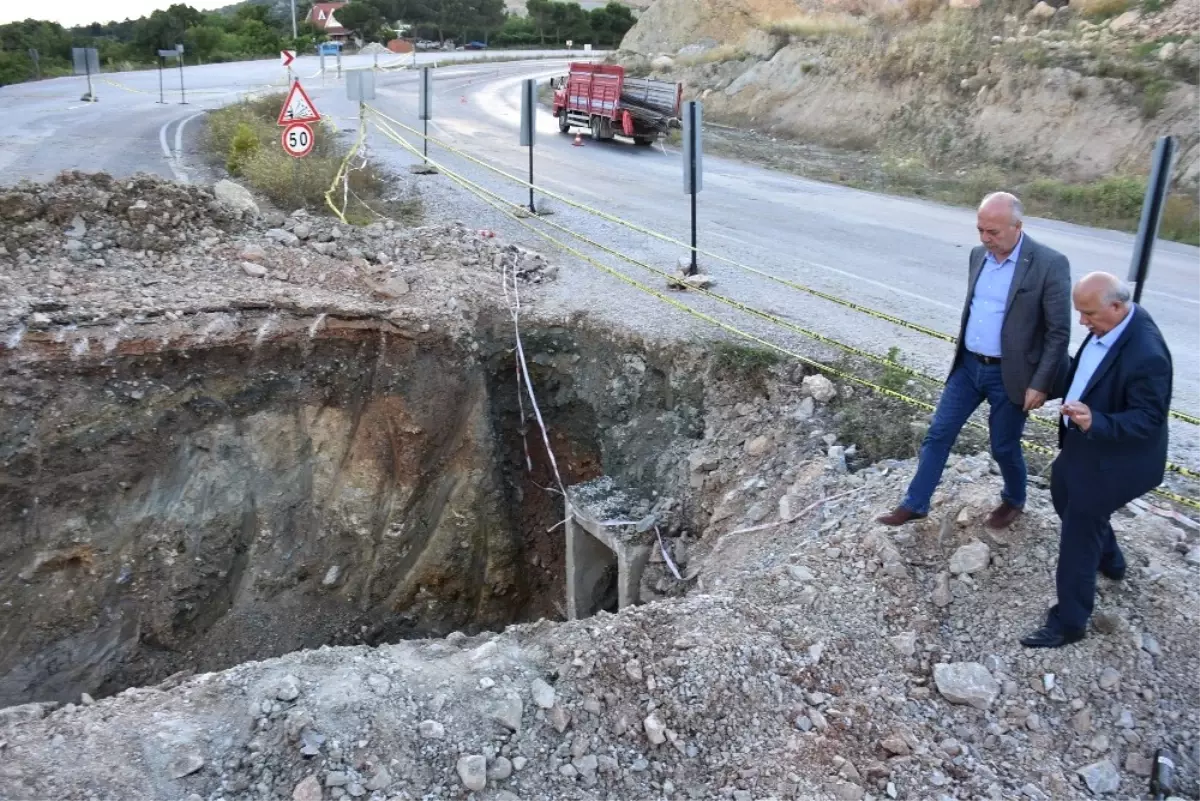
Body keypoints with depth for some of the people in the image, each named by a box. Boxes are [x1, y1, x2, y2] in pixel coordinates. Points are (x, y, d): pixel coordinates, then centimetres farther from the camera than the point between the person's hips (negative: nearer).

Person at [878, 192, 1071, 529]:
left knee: (1004, 447, 11)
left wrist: (1040, 384, -16)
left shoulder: (1049, 264, -17)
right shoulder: (978, 255, 2)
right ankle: (915, 504, 20)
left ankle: (1014, 501, 40)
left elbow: (1059, 332, -14)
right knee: (938, 433, 8)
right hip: (968, 365, 5)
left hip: (1009, 374, -5)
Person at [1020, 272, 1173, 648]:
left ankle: (1069, 623, 19)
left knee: (1078, 539, 1)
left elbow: (1149, 419, -29)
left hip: (1112, 460, -10)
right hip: (1086, 443, 10)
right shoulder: (1111, 322, -7)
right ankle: (1109, 559, 56)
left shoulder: (1146, 355, -34)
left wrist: (1095, 422, -42)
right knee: (1063, 493, 32)